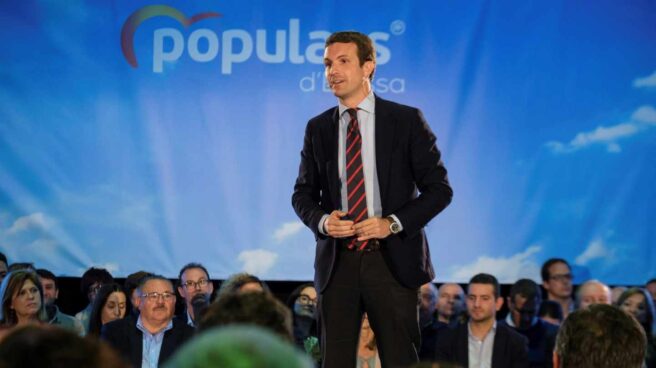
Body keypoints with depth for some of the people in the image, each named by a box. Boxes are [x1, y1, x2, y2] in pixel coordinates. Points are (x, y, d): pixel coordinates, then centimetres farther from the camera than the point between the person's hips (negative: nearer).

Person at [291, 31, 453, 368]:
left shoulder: (406, 120, 0)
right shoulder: (317, 128, 10)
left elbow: (439, 188, -1)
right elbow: (302, 193, 15)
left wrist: (393, 223, -14)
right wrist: (322, 221, -8)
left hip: (392, 260, -3)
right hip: (337, 261, 3)